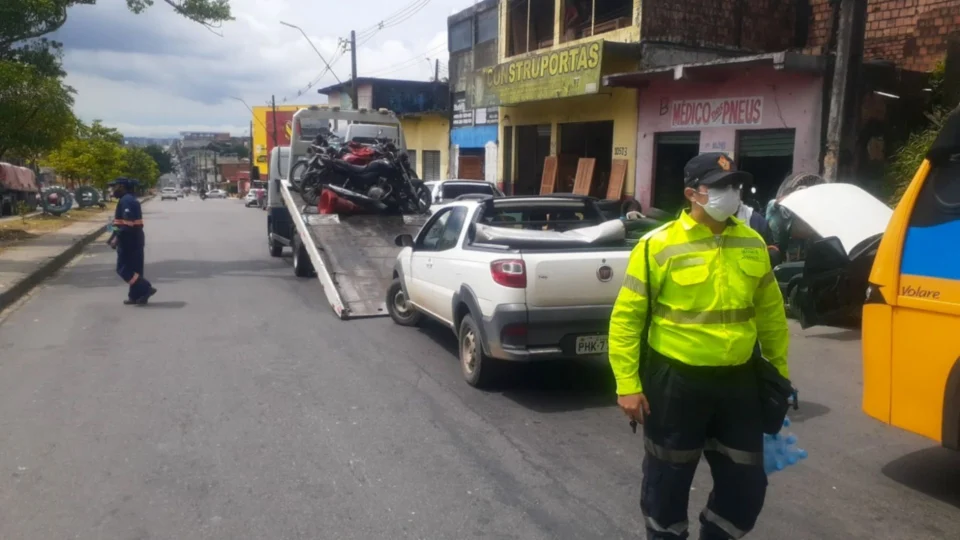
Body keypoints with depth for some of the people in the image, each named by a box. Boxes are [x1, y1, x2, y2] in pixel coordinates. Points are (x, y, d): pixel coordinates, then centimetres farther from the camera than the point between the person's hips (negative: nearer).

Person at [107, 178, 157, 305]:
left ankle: (146, 289, -9)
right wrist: (115, 236, 25)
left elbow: (127, 224, -25)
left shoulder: (126, 201, -16)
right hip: (134, 240, 10)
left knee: (124, 269, -6)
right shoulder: (130, 200, 17)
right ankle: (136, 296, 16)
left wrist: (116, 238, -24)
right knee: (135, 268, 12)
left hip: (129, 241, -10)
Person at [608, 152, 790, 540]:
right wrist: (628, 384, -14)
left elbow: (770, 312, 14)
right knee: (668, 481, 11)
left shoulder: (753, 244, 4)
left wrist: (779, 369, 18)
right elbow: (626, 317, -11)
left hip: (738, 381, 5)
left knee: (746, 483, 15)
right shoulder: (658, 246, -12)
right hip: (676, 382, -4)